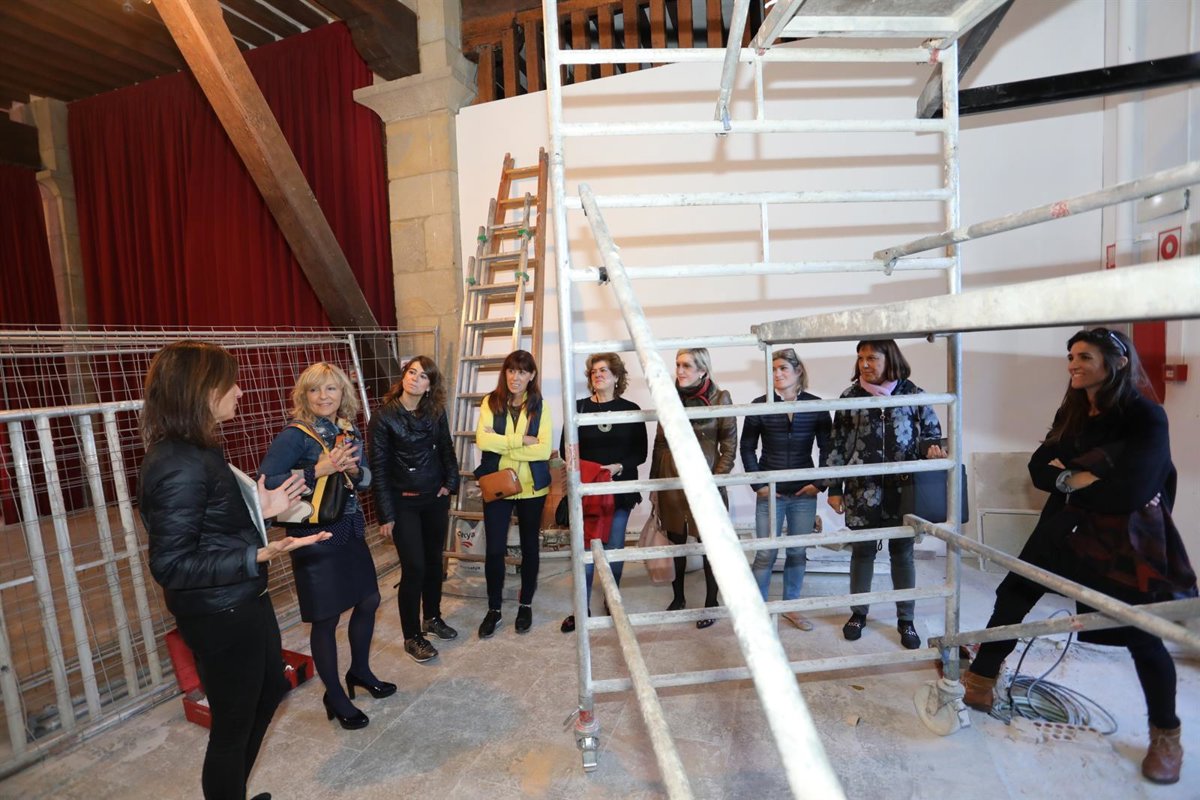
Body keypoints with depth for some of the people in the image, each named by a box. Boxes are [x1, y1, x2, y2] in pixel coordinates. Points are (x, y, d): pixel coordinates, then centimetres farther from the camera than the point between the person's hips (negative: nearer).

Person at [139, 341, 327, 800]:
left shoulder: (198, 451, 3)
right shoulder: (178, 466, -26)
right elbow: (170, 566, -26)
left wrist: (258, 509, 5)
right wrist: (258, 556, -34)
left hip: (243, 603, 10)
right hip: (219, 617, -10)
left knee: (270, 689, 29)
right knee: (233, 725, 13)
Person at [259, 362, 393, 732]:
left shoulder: (350, 431, 4)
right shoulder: (295, 435, -15)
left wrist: (353, 469, -12)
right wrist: (318, 471, -29)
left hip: (351, 530, 7)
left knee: (368, 601, 17)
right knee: (326, 618, 6)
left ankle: (360, 671, 42)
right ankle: (335, 698, 27)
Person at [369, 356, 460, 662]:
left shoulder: (435, 412, 0)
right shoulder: (384, 416, -11)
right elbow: (378, 467, -10)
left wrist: (450, 483, 2)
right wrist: (385, 514, -11)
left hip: (435, 499, 4)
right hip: (404, 503, -4)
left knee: (434, 561, 15)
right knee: (414, 567, -2)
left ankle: (433, 617, 36)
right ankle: (412, 637, 17)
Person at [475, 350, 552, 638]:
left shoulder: (539, 405, -3)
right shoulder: (491, 402, -2)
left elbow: (543, 449, -14)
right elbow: (482, 440, -16)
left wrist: (502, 447, -16)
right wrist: (521, 440, -17)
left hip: (532, 487, 0)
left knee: (529, 547, 14)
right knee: (494, 549, 6)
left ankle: (526, 605, 34)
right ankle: (493, 609, 27)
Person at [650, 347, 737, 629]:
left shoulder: (720, 399, -7)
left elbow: (729, 446, -4)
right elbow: (660, 442, 8)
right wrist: (653, 482, 8)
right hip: (671, 480, 3)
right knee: (675, 542, 15)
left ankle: (711, 603, 28)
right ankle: (678, 597, 35)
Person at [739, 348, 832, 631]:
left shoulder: (816, 405, -2)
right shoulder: (760, 405, -6)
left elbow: (826, 448, 5)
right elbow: (747, 447, -1)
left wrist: (820, 483, -2)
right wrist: (757, 484, -5)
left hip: (804, 493, 2)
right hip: (770, 493, -2)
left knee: (798, 552, 13)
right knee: (765, 554, 3)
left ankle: (790, 606, 31)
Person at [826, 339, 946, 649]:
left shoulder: (912, 394, 0)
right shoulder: (850, 397, 0)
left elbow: (932, 430, 9)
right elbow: (838, 445, 2)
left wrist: (932, 446, -16)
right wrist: (834, 488, 0)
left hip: (902, 490, 0)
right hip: (862, 491, 0)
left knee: (902, 553, 11)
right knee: (862, 552, 12)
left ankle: (905, 619, 29)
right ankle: (858, 613, 30)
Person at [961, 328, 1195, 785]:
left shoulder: (1146, 417, -14)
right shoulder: (1072, 412, 4)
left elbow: (1131, 492, -23)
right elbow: (1039, 469, -3)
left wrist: (1068, 478, -12)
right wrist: (1090, 480, -17)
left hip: (1126, 543, -5)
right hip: (1066, 530, 6)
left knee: (1142, 636, 8)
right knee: (1012, 596, 6)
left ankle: (1166, 736, 33)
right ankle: (979, 683, 20)